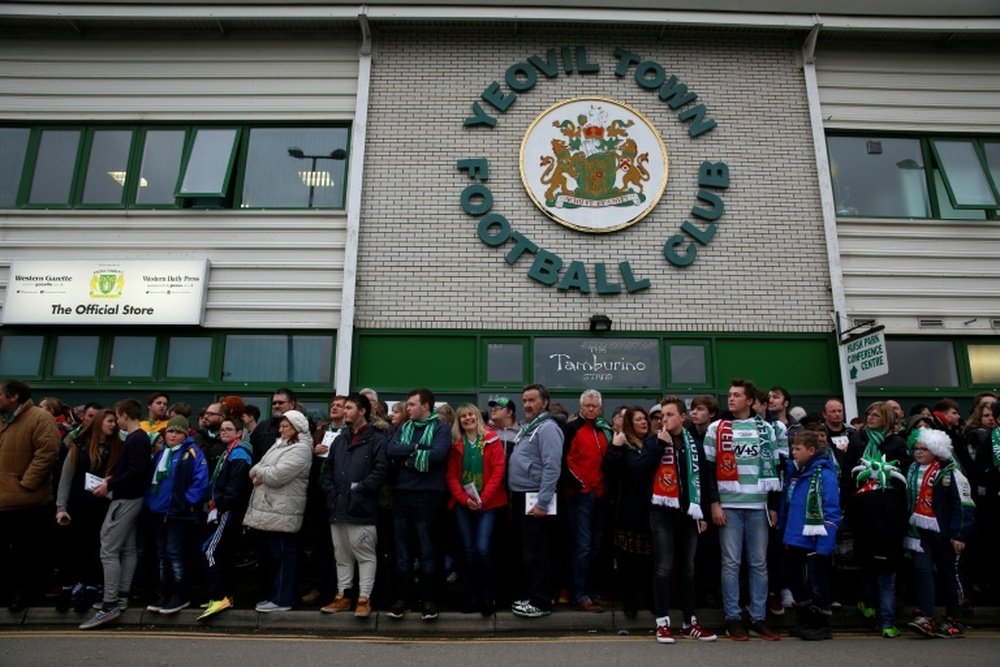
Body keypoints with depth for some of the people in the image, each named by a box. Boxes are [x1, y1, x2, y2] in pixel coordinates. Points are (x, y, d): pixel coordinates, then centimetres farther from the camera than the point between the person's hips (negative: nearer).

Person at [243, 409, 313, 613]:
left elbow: (276, 475, -21)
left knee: (282, 554, -1)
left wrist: (257, 470, -3)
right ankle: (275, 594, 26)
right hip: (267, 509, 9)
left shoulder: (300, 449, -13)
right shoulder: (280, 444, 18)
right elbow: (259, 467, 16)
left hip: (282, 512, -9)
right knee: (269, 554, 15)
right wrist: (259, 474, -7)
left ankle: (282, 599, 6)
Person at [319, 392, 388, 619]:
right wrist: (331, 492, 4)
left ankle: (364, 599, 6)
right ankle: (342, 596, 25)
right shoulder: (340, 439, 18)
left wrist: (358, 489, -15)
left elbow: (380, 471, -14)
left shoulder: (376, 439, -5)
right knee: (342, 555, 15)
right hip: (337, 508, 7)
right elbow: (326, 469, 18)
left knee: (365, 555, -1)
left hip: (362, 509, -7)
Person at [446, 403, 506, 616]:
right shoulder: (455, 444, 8)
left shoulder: (491, 439, 1)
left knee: (482, 549, -11)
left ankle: (487, 597, 5)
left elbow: (498, 470, -6)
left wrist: (483, 498, -13)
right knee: (468, 550, 5)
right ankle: (472, 596, 17)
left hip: (487, 503, -3)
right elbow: (451, 475, 4)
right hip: (462, 504, 3)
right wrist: (464, 499, -10)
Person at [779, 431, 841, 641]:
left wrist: (825, 544, -20)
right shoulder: (794, 472, 9)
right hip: (795, 540, 8)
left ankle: (822, 625, 21)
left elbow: (831, 511, -17)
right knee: (793, 578, 17)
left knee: (817, 584, 5)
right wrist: (784, 534, 13)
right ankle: (808, 620, 33)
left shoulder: (824, 474, -14)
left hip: (815, 542, -8)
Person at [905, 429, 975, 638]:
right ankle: (926, 618, -6)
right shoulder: (913, 470, 8)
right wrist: (907, 526, 11)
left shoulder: (950, 472, -9)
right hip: (920, 530, 4)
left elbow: (964, 505, -10)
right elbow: (907, 499, 16)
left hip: (944, 532, -4)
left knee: (949, 573, 8)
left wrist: (959, 534, -13)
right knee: (922, 569, -6)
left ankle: (952, 621, 21)